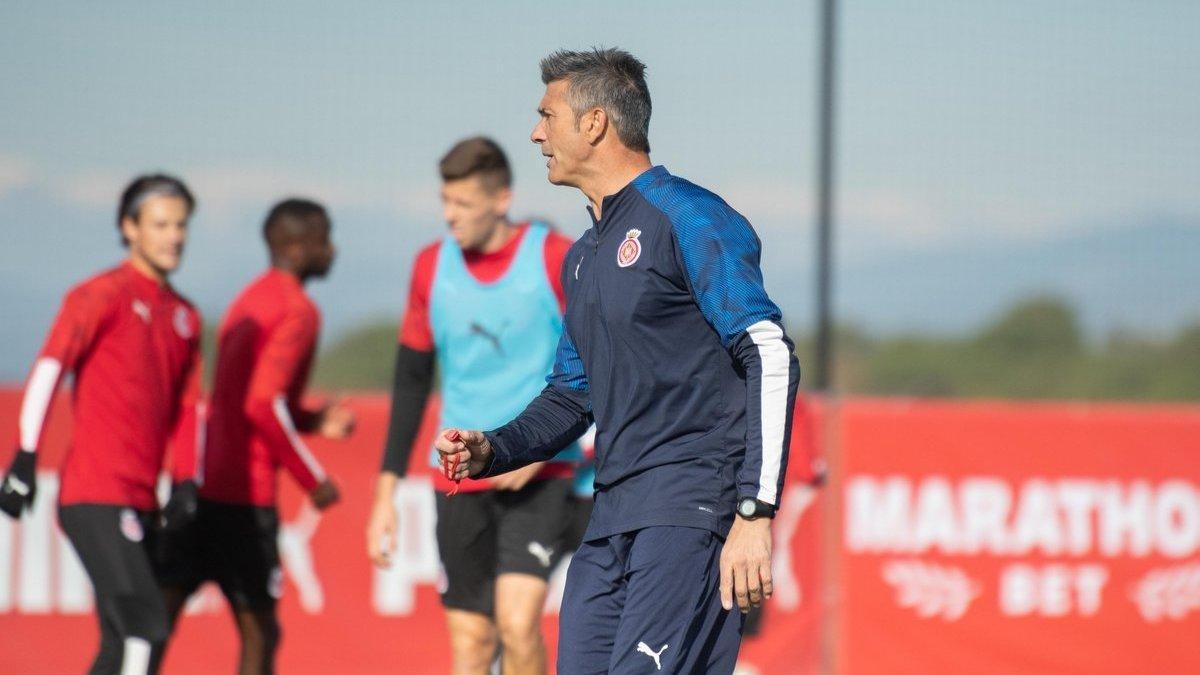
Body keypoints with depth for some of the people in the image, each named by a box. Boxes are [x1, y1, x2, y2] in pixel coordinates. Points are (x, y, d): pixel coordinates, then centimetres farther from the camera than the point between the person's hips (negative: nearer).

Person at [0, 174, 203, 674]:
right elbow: (49, 368, -12)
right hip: (95, 497, -7)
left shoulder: (184, 316, 18)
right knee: (145, 627, -16)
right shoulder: (102, 295, -4)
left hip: (141, 501, 7)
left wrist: (185, 481, 9)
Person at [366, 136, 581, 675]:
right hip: (458, 483, 4)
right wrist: (387, 491, 10)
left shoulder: (557, 261, -7)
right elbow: (411, 382, 13)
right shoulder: (432, 266, 5)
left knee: (517, 623, -20)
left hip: (538, 480, -4)